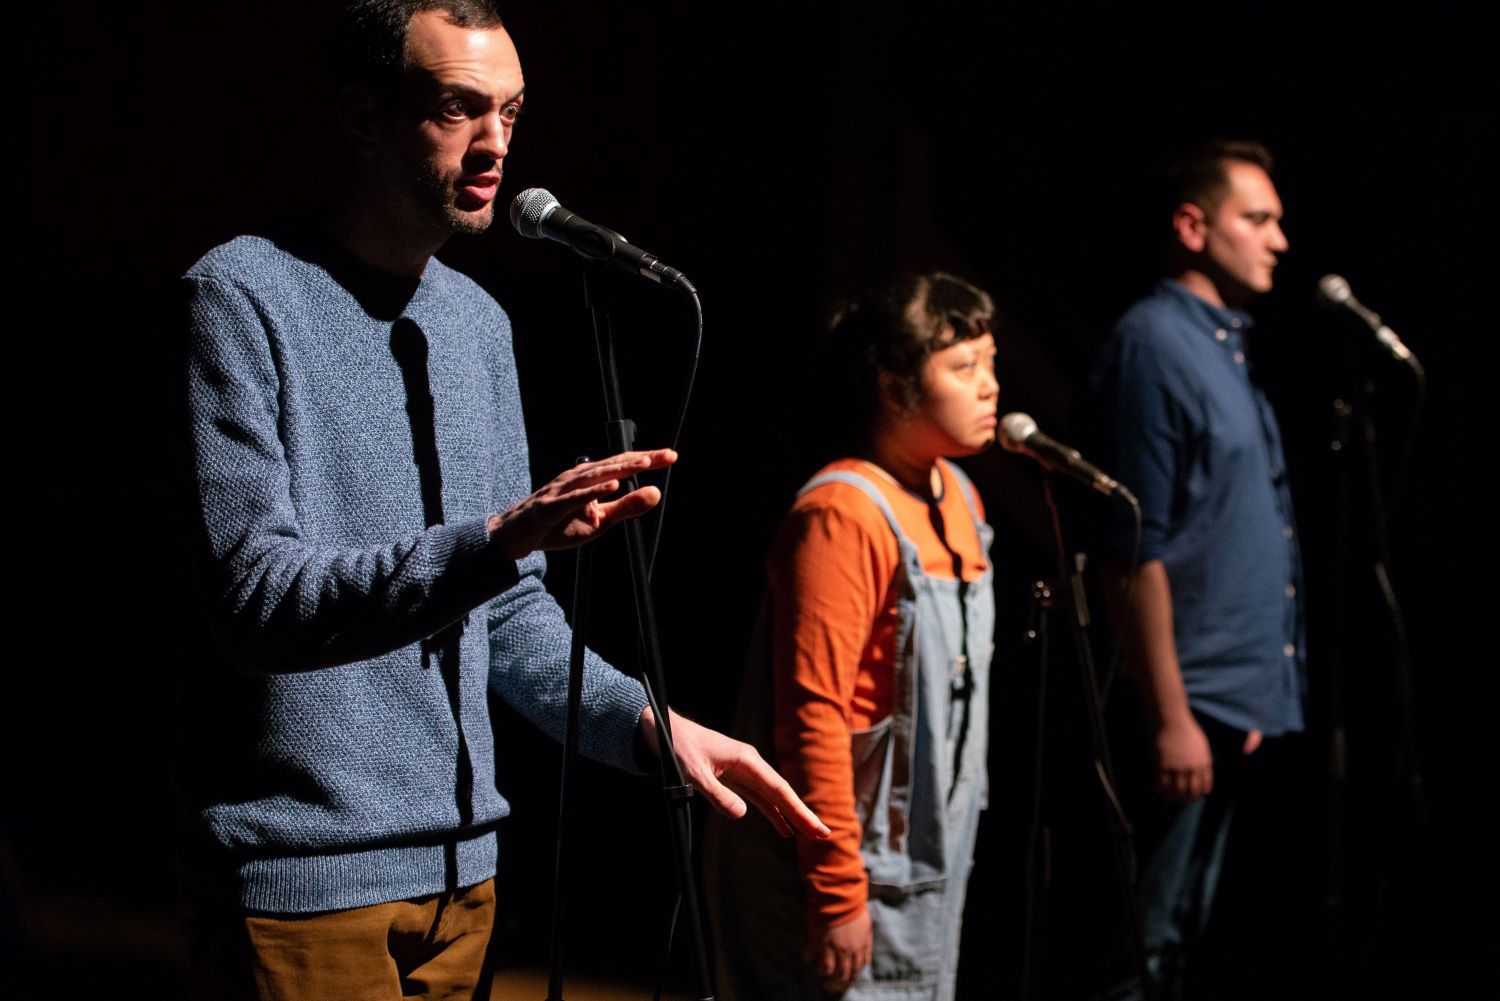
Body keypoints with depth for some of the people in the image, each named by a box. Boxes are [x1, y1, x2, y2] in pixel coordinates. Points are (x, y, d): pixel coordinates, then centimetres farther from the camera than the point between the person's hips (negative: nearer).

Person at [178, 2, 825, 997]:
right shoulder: (244, 297, -10)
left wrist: (649, 723, 0)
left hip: (461, 862, 7)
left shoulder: (480, 321, 11)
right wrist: (492, 541, -32)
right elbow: (253, 599, -21)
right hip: (302, 869, -7)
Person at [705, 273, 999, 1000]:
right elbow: (812, 717, -22)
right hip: (852, 867, -9)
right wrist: (837, 894, -23)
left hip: (929, 870, 9)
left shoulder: (958, 498, 10)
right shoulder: (843, 517, -19)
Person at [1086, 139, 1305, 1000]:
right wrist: (1171, 717, -20)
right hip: (1188, 702, -9)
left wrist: (1249, 702, 14)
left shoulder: (1225, 345, 15)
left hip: (1234, 700, 9)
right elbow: (1140, 549, -17)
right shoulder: (1155, 343, -12)